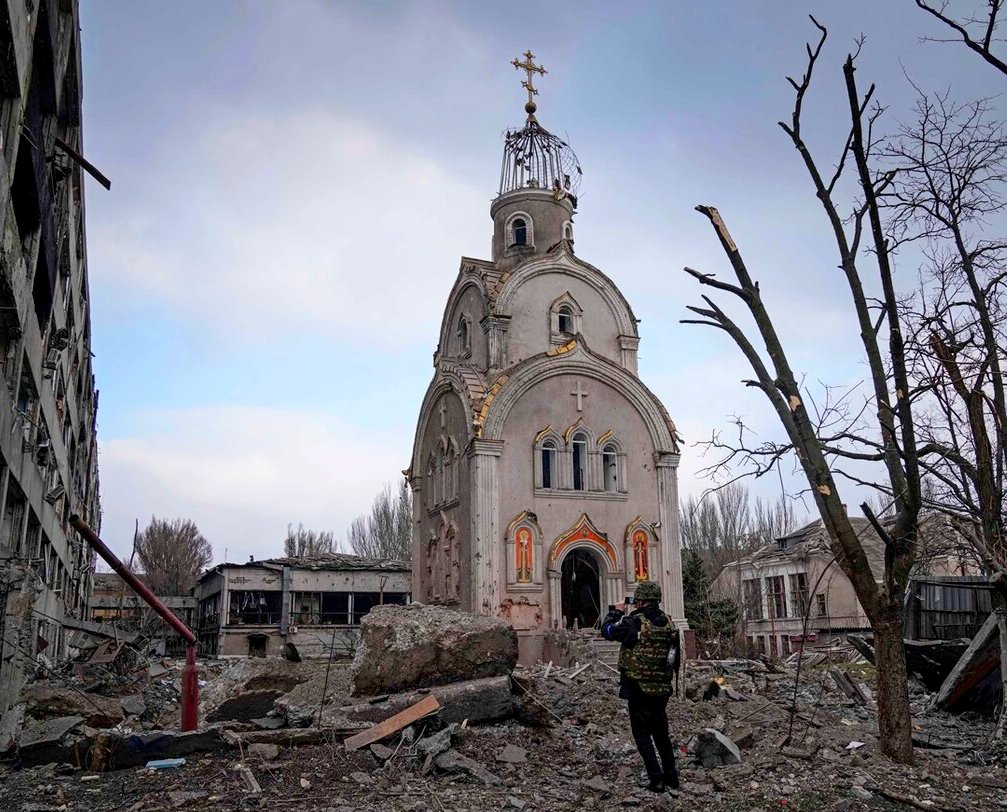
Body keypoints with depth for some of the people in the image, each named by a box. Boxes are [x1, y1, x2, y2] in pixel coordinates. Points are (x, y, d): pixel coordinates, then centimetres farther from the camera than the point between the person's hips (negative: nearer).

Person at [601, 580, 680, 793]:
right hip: (662, 689, 6)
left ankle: (657, 779, 1)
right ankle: (672, 777, 22)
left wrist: (616, 612, 11)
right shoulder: (668, 622, 2)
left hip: (639, 689, -6)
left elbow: (607, 630, -3)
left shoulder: (634, 622, -17)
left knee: (642, 734, 5)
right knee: (661, 733, 19)